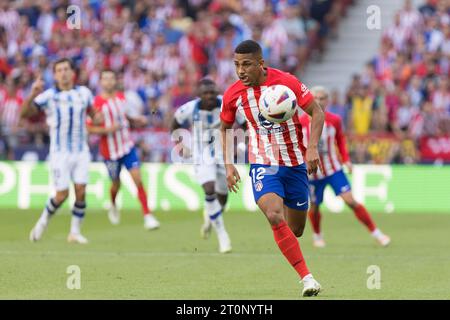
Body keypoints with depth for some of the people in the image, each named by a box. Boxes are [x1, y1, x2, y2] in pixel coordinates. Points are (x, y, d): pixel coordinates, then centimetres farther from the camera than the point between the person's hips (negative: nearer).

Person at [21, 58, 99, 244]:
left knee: (81, 192, -6)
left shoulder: (83, 93, 3)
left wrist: (96, 118, -4)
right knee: (62, 195, -5)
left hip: (81, 151, 3)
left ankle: (75, 232, 7)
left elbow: (91, 111, 20)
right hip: (60, 152, -3)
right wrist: (33, 95, -30)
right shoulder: (48, 96, -7)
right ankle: (43, 222, 21)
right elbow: (24, 113, -14)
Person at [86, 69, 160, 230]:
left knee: (138, 179, -10)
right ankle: (113, 206, 46)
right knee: (116, 184, 12)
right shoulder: (97, 102, -13)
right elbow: (89, 128, -12)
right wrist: (107, 129, -25)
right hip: (110, 150, -3)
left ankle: (148, 216, -9)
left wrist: (138, 120, -3)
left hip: (127, 146, 3)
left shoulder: (121, 97, 4)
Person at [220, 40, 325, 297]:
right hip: (263, 166, 0)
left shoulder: (287, 82, -14)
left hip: (295, 164, 0)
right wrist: (228, 164, 4)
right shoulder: (233, 94, -6)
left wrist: (312, 148, -16)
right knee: (275, 217, -27)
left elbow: (317, 112, -4)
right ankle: (307, 278, -24)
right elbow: (226, 127, 13)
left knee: (295, 230, 7)